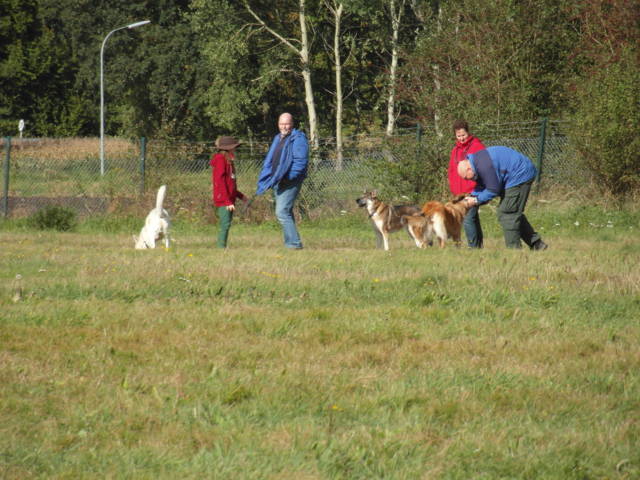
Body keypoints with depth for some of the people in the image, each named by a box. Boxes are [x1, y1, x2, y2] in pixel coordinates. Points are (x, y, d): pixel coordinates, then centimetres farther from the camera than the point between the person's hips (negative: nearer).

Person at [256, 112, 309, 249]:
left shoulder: (297, 139, -9)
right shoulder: (277, 139, 19)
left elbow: (301, 161, -18)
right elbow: (270, 160, 23)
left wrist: (289, 177, -23)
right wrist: (266, 178, 11)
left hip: (290, 182, -9)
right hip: (277, 182, 9)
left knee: (282, 212, -17)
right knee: (286, 213, 13)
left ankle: (294, 242, -17)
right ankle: (291, 243, 20)